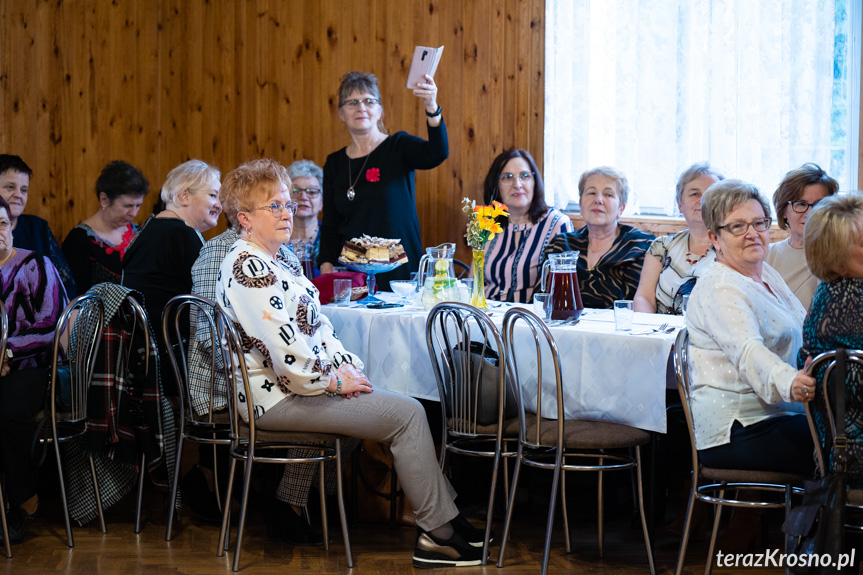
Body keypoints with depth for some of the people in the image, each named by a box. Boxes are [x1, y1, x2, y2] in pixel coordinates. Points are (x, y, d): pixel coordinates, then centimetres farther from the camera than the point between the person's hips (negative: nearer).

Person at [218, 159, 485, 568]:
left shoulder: (279, 262, 15)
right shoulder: (248, 268, -18)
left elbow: (316, 324, 18)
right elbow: (285, 349, -25)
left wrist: (348, 366, 2)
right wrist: (334, 381, -13)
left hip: (302, 382, 10)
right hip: (278, 396, -10)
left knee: (406, 406, 7)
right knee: (407, 414, -11)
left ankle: (443, 513, 9)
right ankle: (438, 534, -5)